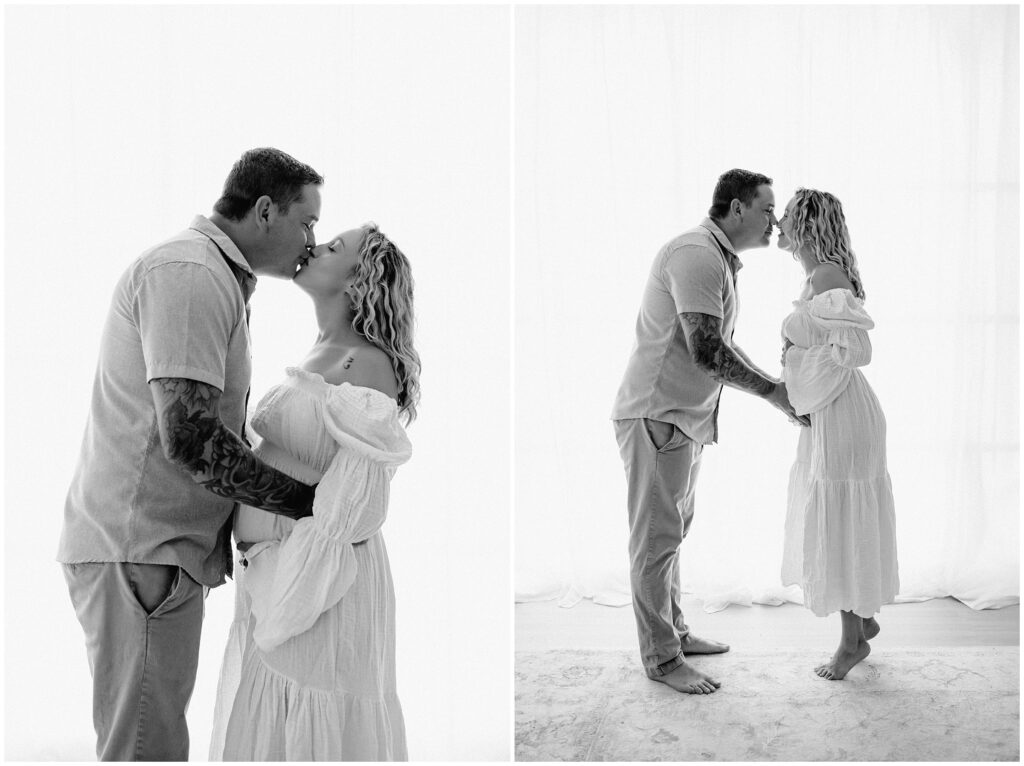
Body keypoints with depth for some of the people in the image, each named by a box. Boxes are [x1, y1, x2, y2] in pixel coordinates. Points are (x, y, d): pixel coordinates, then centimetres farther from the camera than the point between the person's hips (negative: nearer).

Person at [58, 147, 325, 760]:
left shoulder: (218, 277, 18)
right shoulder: (189, 272, -17)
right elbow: (189, 435, -27)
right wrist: (304, 500, -19)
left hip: (160, 545, 10)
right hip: (140, 550, -10)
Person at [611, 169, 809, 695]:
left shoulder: (721, 261, 16)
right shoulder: (696, 254, -18)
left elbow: (722, 348, 20)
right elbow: (707, 352, -25)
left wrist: (779, 389, 12)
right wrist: (773, 392, -14)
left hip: (685, 415, 11)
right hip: (657, 414, -11)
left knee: (672, 531, 19)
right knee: (656, 538, -1)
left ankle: (673, 632, 33)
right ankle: (661, 658, 10)